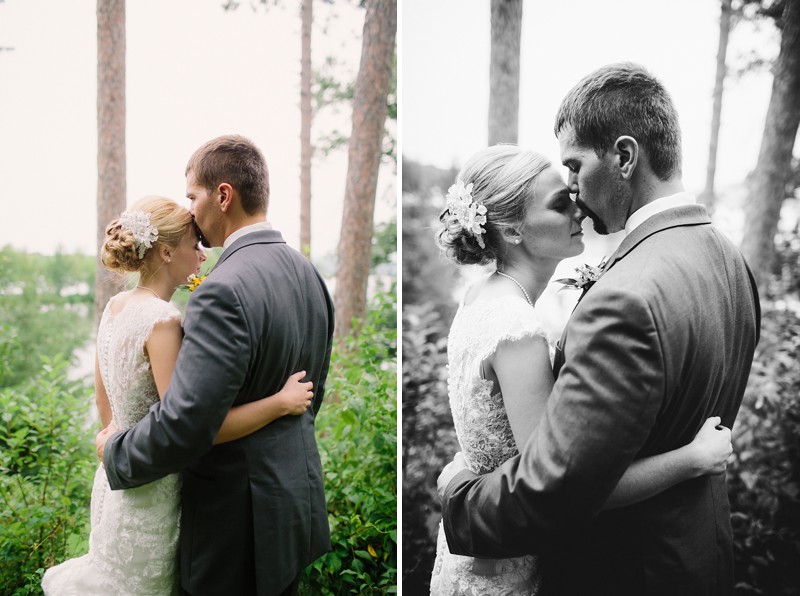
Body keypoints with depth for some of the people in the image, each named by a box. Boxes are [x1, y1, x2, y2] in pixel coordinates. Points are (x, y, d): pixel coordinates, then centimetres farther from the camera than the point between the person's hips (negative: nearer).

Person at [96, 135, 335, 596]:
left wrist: (114, 451, -10)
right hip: (297, 501, 8)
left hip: (239, 522, -8)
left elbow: (184, 424, -28)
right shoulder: (308, 274, 4)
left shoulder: (225, 291, -25)